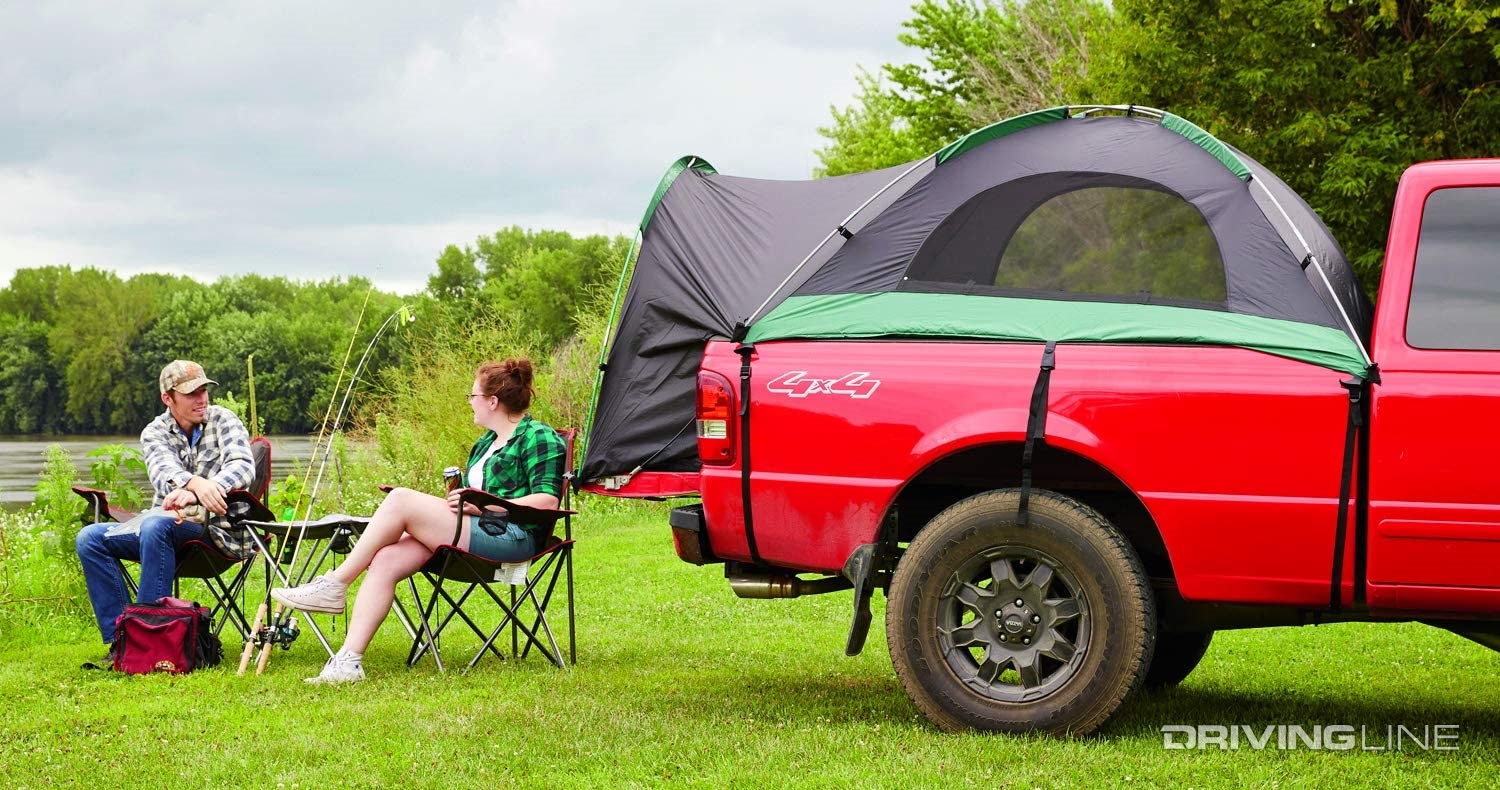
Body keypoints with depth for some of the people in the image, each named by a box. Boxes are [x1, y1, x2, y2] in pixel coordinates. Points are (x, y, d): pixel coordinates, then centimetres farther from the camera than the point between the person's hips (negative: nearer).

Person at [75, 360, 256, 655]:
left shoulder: (222, 420, 0)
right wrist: (196, 483, -40)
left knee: (156, 525, -34)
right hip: (168, 523, 5)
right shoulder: (155, 432, 7)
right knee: (90, 538, -10)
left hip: (214, 526, -5)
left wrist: (193, 496, -35)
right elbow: (163, 472, -15)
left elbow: (243, 465, -18)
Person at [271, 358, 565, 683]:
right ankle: (349, 660, -25)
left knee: (401, 500, -22)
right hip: (473, 533, 9)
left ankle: (334, 585, -13)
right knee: (385, 560, -17)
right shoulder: (489, 440, 28)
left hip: (511, 537, -9)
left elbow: (547, 500, -13)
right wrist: (458, 499, 11)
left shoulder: (539, 438, -1)